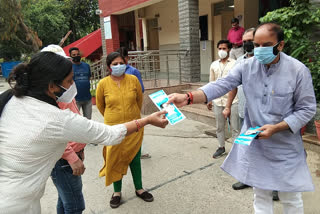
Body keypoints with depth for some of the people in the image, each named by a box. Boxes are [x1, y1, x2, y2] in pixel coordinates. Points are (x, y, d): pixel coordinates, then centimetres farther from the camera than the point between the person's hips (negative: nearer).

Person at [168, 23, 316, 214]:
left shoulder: (298, 70, -11)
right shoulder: (247, 66, -6)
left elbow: (307, 108, -6)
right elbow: (221, 85, -17)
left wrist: (276, 128, -19)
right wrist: (188, 98, -33)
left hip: (285, 146, -1)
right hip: (254, 142, 2)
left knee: (290, 198, 14)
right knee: (260, 195, 17)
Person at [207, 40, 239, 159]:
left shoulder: (234, 64, -3)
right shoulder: (214, 65, 9)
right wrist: (209, 100, 10)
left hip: (232, 101, -4)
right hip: (218, 101, 4)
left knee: (235, 127, 3)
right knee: (219, 127, 14)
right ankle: (221, 147, 29)